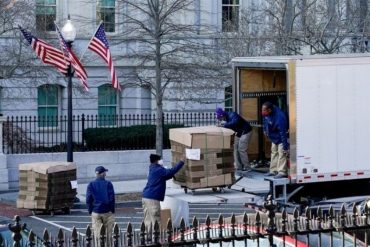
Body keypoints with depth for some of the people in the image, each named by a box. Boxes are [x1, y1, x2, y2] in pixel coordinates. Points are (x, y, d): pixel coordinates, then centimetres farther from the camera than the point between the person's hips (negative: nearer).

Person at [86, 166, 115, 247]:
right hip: (107, 212, -1)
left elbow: (88, 200, -2)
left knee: (97, 234, 2)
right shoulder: (108, 184, -5)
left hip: (95, 213, 1)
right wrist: (112, 210, 2)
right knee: (108, 234, 8)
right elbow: (112, 198, -8)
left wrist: (90, 211, 7)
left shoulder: (91, 185, 0)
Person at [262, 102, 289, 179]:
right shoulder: (266, 114, -17)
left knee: (282, 153, -14)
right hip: (274, 138, 9)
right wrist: (265, 129, 19)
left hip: (280, 138, -9)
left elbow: (283, 133, -37)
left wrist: (285, 147, -35)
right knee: (274, 152, 15)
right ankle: (274, 170, 24)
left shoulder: (279, 118, -39)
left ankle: (282, 172, -13)